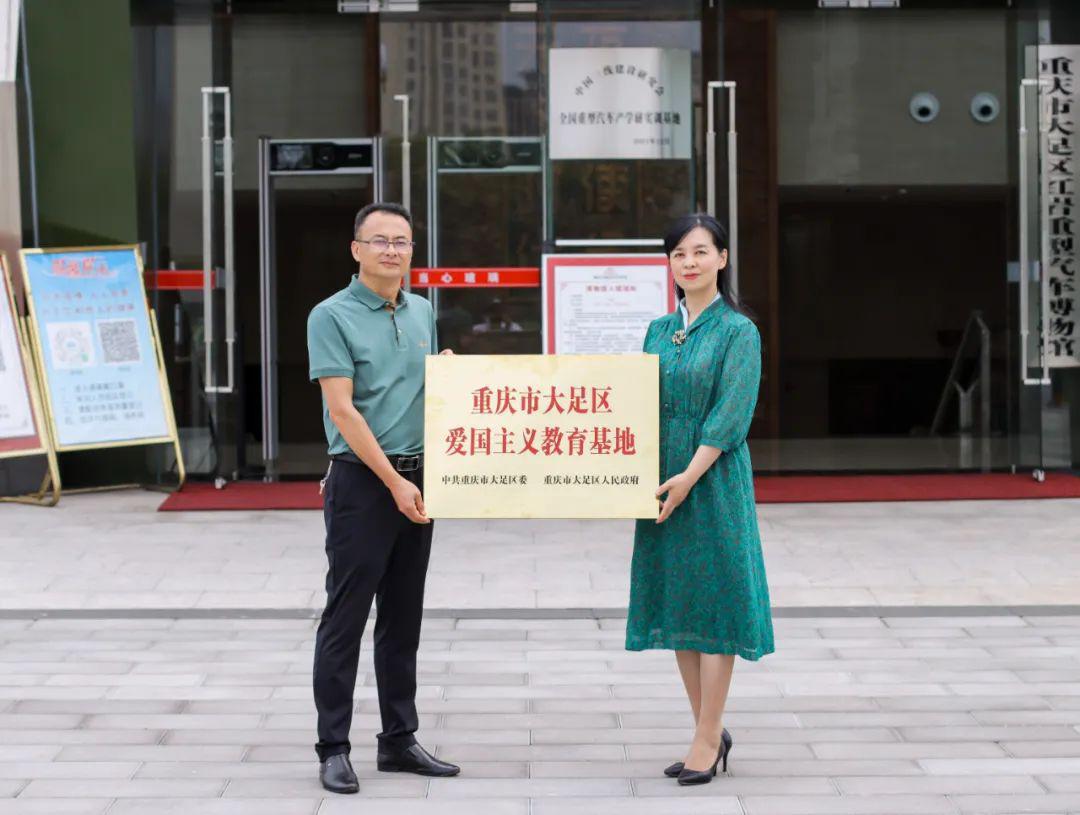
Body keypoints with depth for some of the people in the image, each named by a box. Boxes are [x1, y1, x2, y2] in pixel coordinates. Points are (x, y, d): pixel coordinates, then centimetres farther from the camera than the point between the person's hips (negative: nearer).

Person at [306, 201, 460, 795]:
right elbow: (342, 411, -14)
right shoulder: (332, 316, -9)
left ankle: (399, 740, 19)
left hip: (416, 482, 6)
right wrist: (394, 483, -17)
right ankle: (333, 748, 4)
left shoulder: (422, 312, 11)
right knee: (346, 618, -2)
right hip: (361, 481, -6)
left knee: (403, 618, 11)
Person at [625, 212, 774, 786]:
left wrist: (690, 476, -20)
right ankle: (710, 731, 20)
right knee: (676, 601, 9)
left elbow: (730, 413, -13)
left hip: (714, 480, -6)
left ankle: (707, 740, 3)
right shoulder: (659, 331, 12)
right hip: (663, 479, 6)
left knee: (714, 599, -3)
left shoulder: (738, 331, -5)